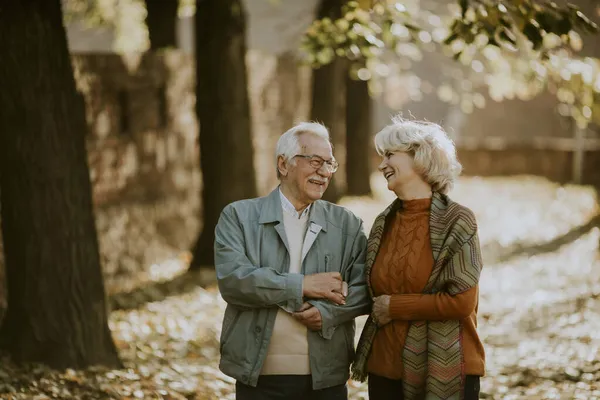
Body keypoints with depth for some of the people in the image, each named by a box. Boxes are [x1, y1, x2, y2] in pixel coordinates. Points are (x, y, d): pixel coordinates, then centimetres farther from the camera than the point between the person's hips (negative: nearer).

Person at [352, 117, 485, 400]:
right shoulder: (384, 223, 7)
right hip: (385, 367, 5)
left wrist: (394, 307, -9)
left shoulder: (457, 222, -9)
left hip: (444, 373, -5)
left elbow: (461, 301, -15)